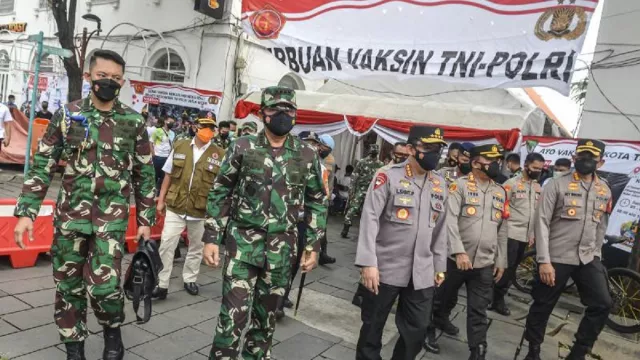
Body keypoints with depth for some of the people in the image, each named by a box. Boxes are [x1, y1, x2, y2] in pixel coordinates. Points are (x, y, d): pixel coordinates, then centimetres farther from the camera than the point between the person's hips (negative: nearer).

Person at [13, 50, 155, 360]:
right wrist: (26, 211, -5)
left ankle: (113, 332, 19)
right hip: (70, 215, 2)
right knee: (68, 286, 11)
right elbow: (41, 165, 2)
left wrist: (145, 219, 4)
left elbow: (144, 175, 5)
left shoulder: (134, 122, 0)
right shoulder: (66, 115, 1)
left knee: (103, 285, -11)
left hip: (112, 217, -2)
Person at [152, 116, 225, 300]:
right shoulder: (180, 146, 1)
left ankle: (189, 279, 33)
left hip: (202, 210, 0)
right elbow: (168, 175, 7)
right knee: (166, 245, 0)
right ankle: (162, 284, 11)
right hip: (175, 206, 1)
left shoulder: (219, 154, -5)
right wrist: (161, 199, 6)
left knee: (196, 247, 15)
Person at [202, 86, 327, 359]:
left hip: (281, 249, 2)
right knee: (234, 312, -3)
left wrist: (313, 246, 4)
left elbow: (317, 203, 7)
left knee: (266, 314, 15)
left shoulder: (307, 156, 1)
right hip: (242, 244, -2)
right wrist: (211, 238, -3)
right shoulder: (243, 147, -3)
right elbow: (220, 194, 1)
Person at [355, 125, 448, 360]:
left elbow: (440, 229, 14)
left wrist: (440, 266, 14)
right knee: (373, 327, 11)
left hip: (422, 273, 5)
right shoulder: (388, 176, -9)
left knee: (417, 331, 12)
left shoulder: (439, 184, 8)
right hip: (385, 269, -4)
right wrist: (368, 262, -19)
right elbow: (370, 219, -14)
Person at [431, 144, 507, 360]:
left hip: (485, 263, 3)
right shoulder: (460, 185, -8)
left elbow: (502, 230, 13)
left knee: (479, 310, 7)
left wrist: (501, 261, 12)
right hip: (456, 258, -3)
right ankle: (438, 320, 45)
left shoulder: (500, 192, 9)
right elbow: (450, 220, -17)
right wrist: (459, 251, -25)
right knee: (446, 298, 17)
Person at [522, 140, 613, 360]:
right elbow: (541, 222, -13)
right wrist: (544, 260, -17)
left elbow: (601, 226, 17)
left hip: (588, 259, 5)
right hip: (557, 258, -5)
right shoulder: (557, 185, -9)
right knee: (543, 307, 4)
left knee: (602, 305, 0)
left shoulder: (605, 191, 8)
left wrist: (596, 254, 15)